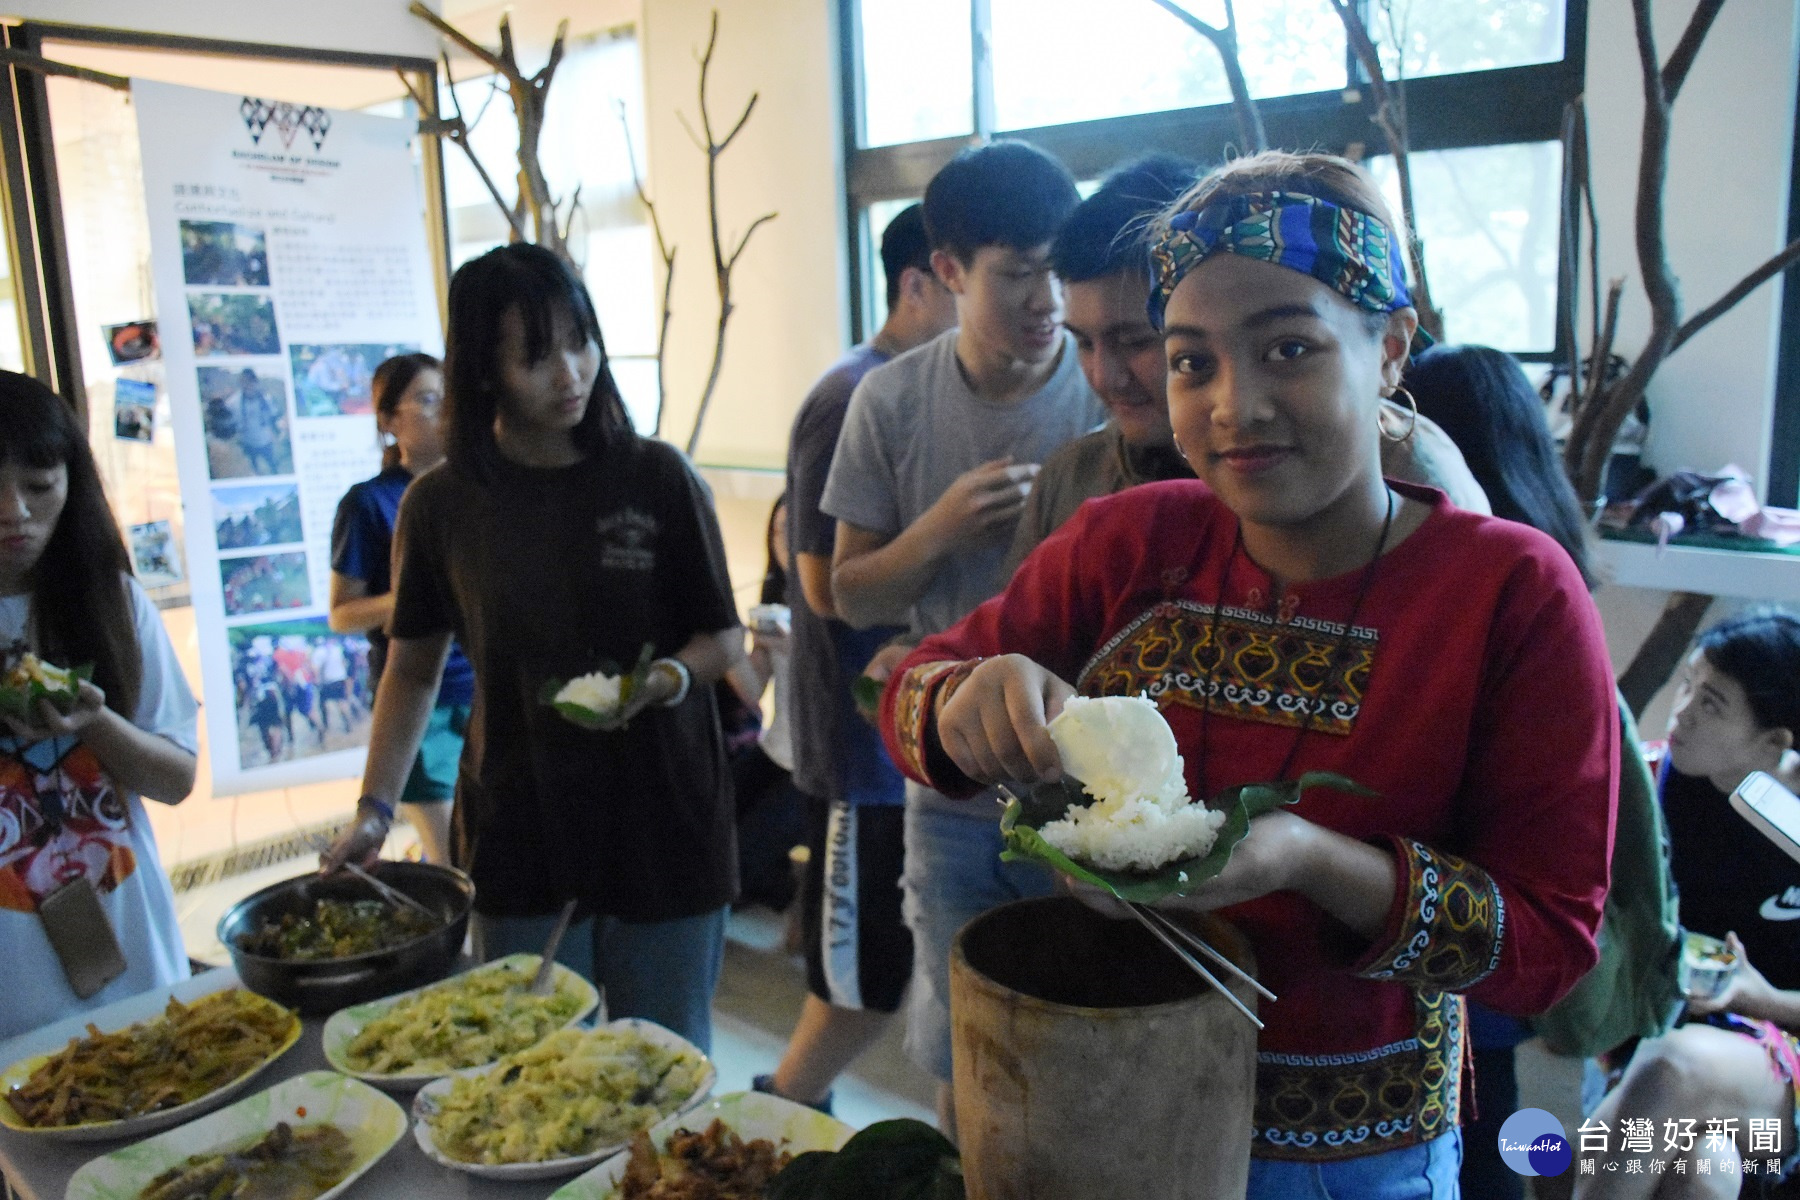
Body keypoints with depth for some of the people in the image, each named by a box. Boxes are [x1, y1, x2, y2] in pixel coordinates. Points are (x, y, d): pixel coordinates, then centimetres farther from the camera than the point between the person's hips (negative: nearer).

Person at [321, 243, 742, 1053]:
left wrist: (667, 679, -18)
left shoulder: (656, 478, -4)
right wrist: (375, 808, 2)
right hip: (516, 839, 1)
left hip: (662, 826, -1)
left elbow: (725, 637, 3)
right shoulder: (442, 504, 0)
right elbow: (414, 667, 10)